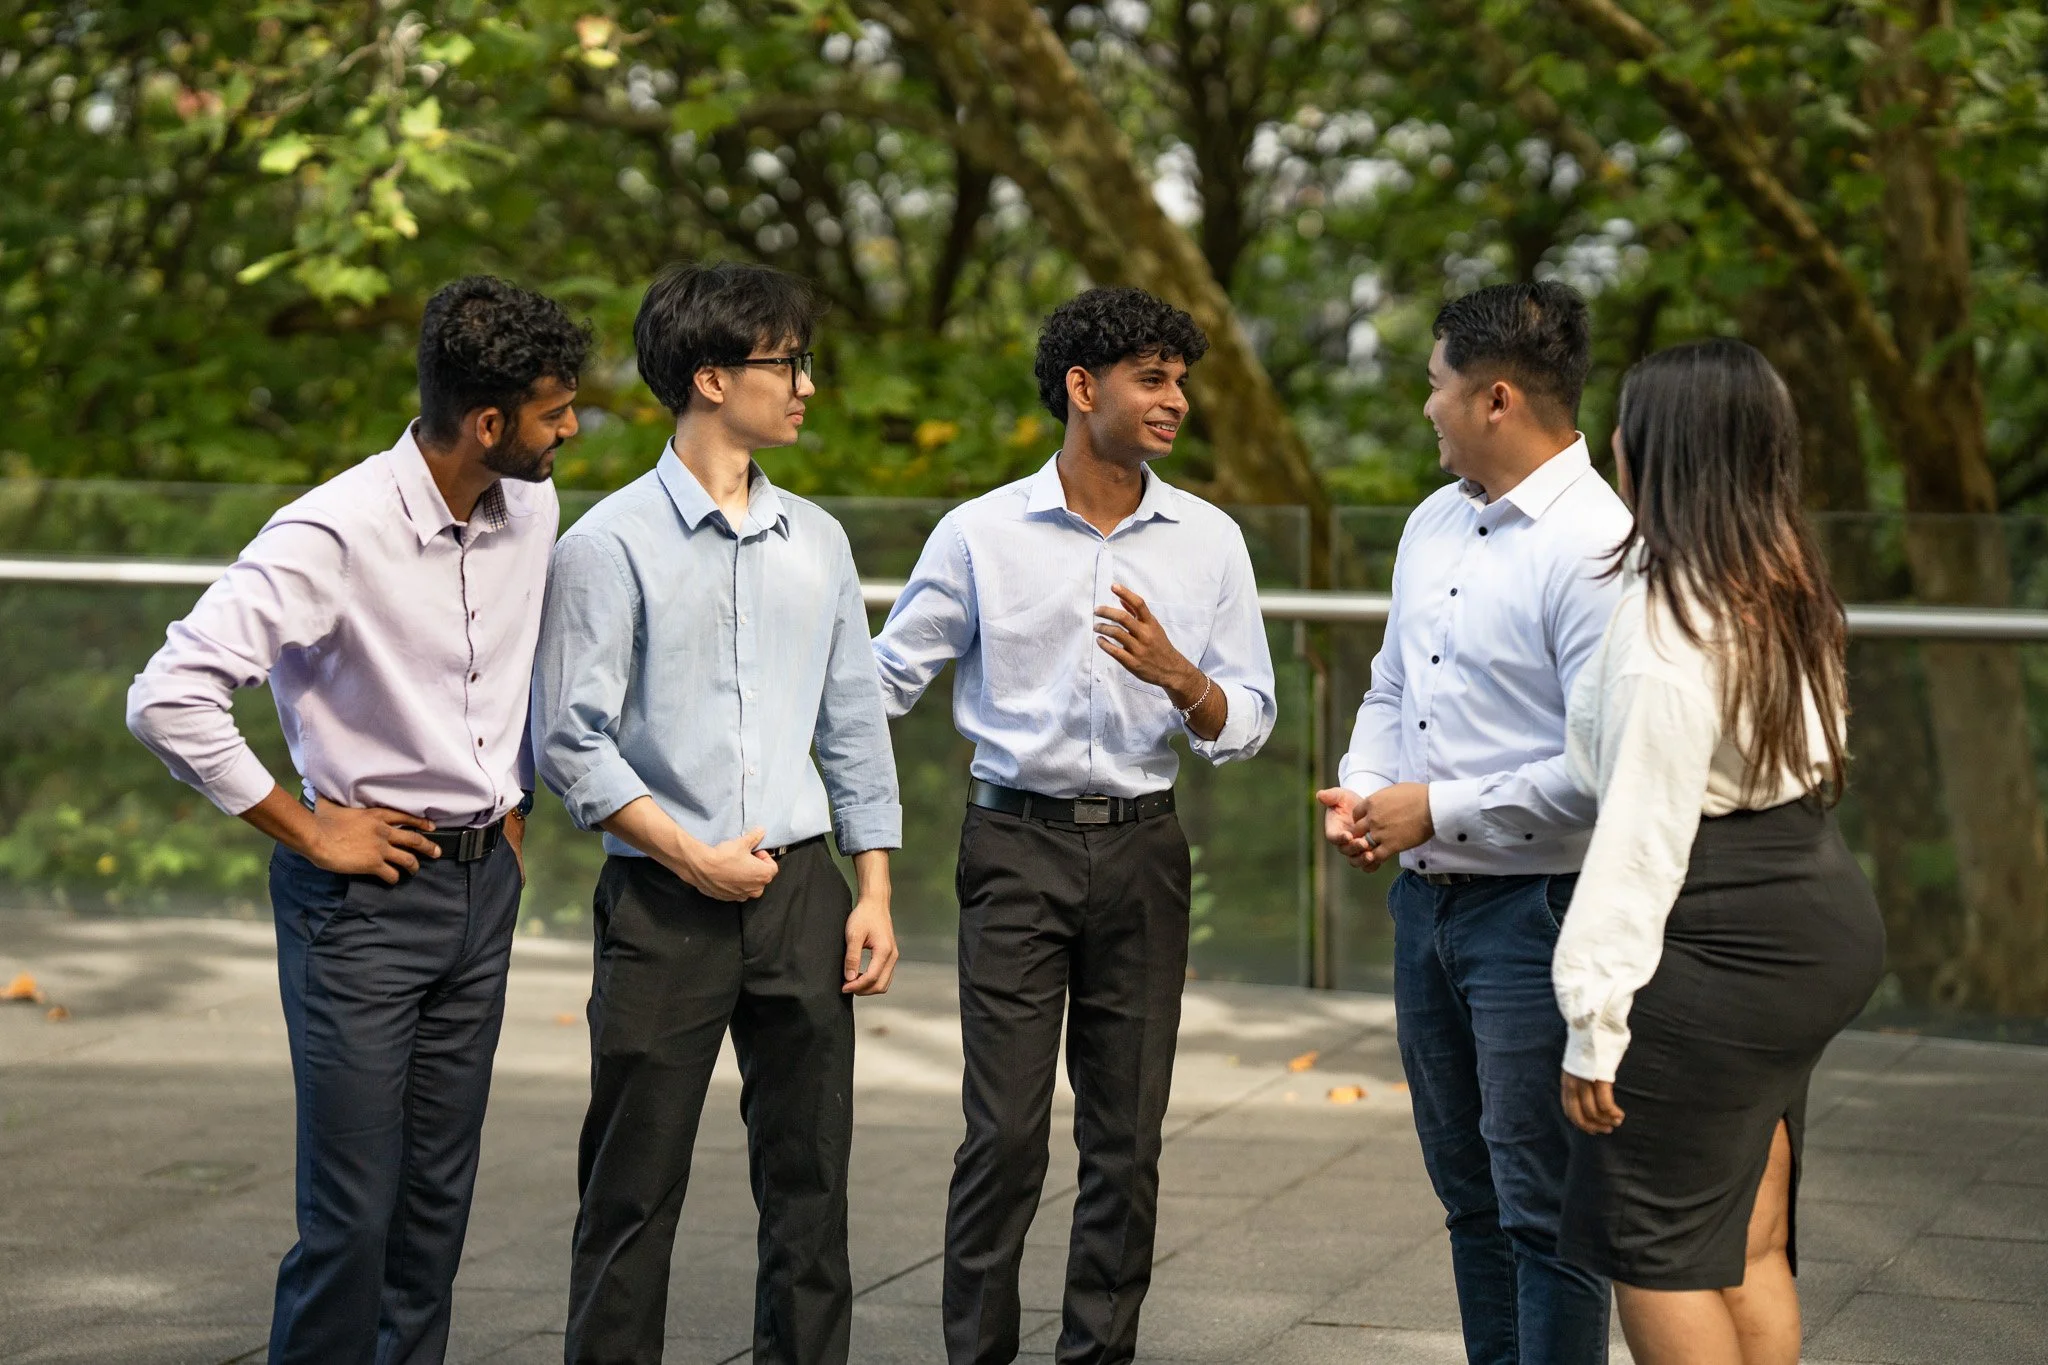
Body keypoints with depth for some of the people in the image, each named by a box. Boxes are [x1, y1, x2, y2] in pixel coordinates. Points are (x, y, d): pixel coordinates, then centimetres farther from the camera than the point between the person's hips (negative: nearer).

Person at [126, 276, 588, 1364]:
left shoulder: (532, 512, 3)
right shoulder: (335, 535, -19)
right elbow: (168, 700, -22)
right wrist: (308, 832, -14)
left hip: (482, 884, 6)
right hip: (365, 894, -6)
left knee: (438, 1202, 10)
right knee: (352, 1216, -5)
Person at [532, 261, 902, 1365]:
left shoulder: (815, 542, 11)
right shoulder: (610, 546, -6)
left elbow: (854, 726, 13)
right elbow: (570, 740, -9)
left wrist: (875, 893, 7)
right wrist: (692, 856, -12)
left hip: (800, 890, 5)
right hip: (665, 902, -4)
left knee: (808, 1177, 8)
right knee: (635, 1189, 1)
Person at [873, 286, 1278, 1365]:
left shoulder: (1209, 541, 5)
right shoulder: (982, 533, -1)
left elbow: (1247, 721, 4)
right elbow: (885, 679, 6)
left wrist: (1180, 677, -16)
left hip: (1142, 848, 2)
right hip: (1017, 842, -2)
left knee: (1126, 1137, 6)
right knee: (1005, 1133, -6)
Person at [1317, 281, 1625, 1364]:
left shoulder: (1595, 549, -18)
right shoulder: (1434, 523, 11)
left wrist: (1436, 809, -16)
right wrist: (1360, 791, 3)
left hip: (1536, 912, -9)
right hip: (1426, 900, 9)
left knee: (1542, 1206, -4)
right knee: (1468, 1191, 17)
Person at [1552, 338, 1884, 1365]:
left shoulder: (1668, 619, -17)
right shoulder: (1787, 586, 11)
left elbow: (1645, 833, -18)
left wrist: (1596, 1027, -15)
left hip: (1721, 943, -9)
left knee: (1649, 1243, 0)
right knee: (1751, 1247, 15)